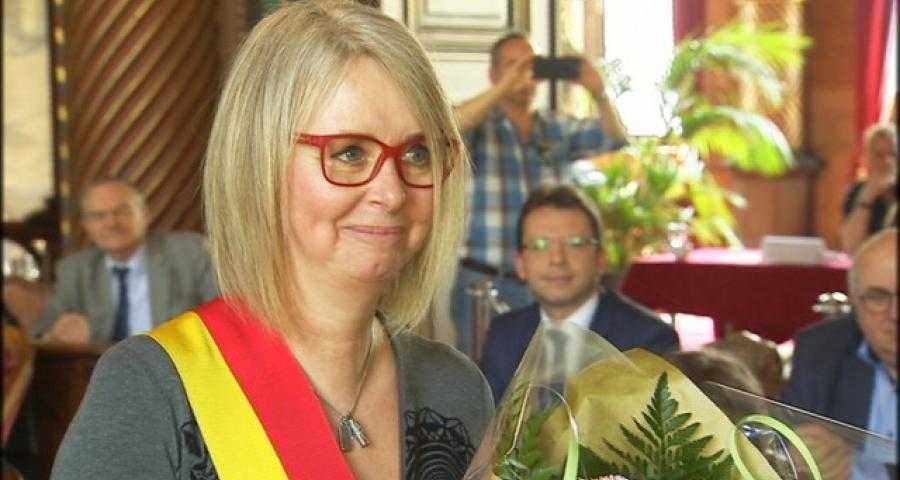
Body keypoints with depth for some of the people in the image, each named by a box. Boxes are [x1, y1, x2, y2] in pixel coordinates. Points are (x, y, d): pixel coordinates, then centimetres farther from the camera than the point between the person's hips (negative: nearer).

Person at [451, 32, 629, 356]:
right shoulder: (479, 127, 1)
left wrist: (599, 92, -20)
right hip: (486, 282, -3)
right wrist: (504, 88, -30)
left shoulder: (558, 128, 12)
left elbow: (613, 137, 0)